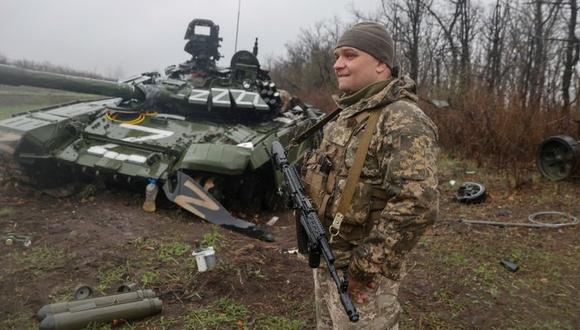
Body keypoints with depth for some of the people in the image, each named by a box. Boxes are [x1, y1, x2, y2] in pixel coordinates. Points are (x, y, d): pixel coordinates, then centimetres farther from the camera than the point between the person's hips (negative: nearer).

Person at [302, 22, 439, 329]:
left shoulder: (403, 121, -21)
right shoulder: (345, 114, 8)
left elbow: (417, 205, -29)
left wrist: (364, 269, -23)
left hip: (360, 274, -8)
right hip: (324, 260, 8)